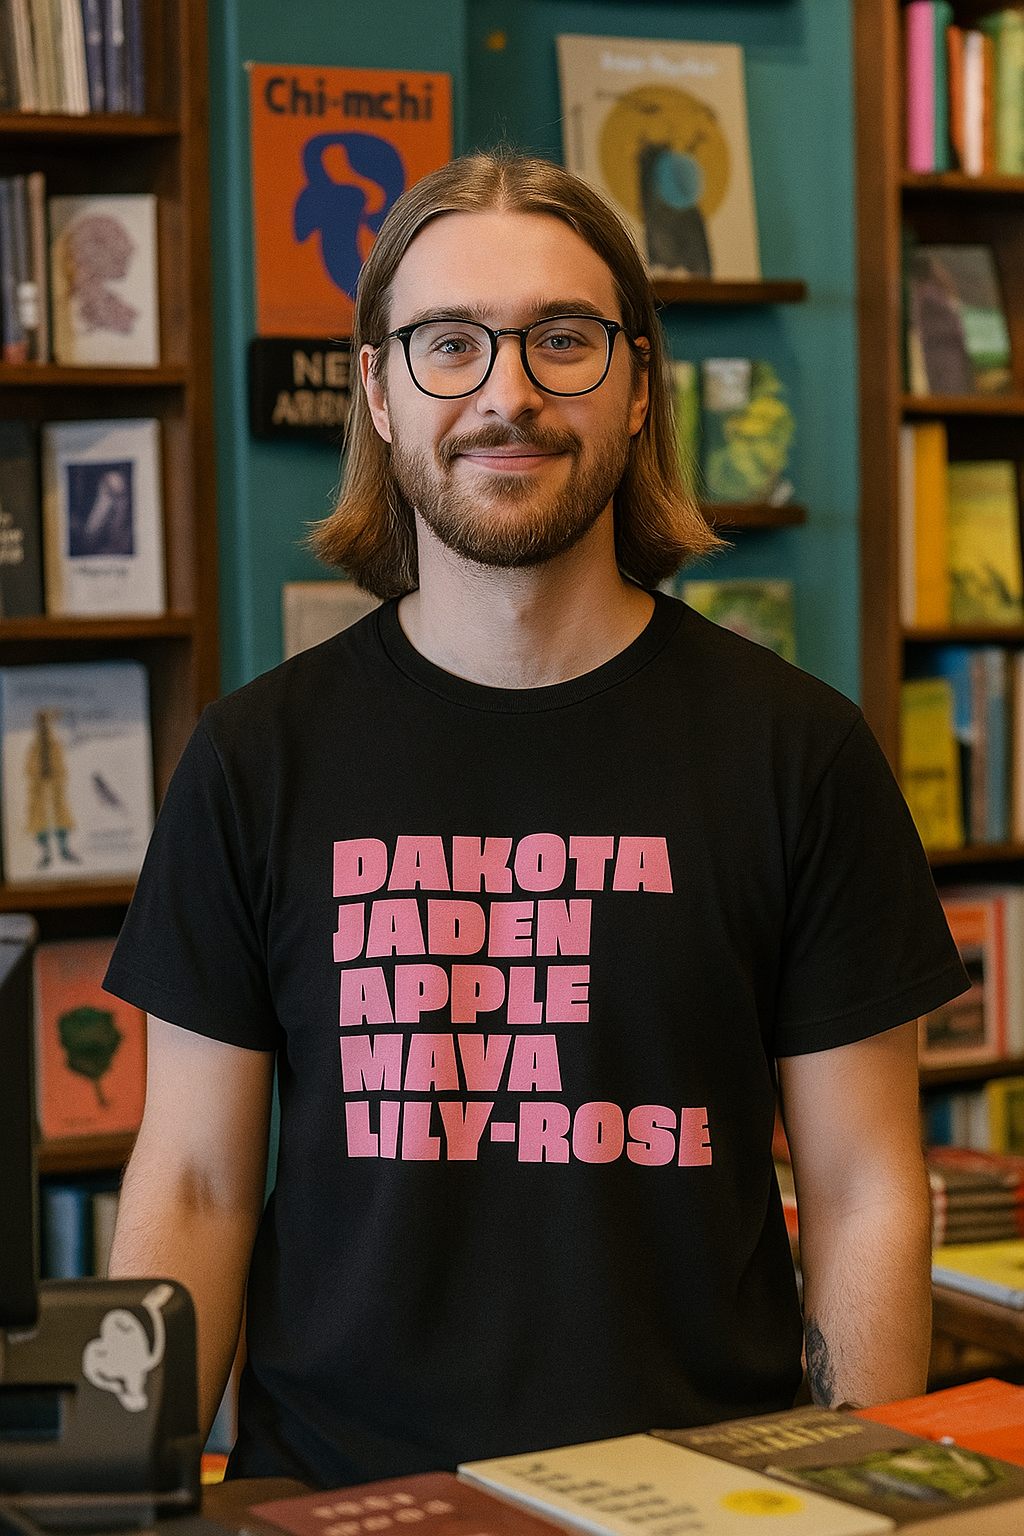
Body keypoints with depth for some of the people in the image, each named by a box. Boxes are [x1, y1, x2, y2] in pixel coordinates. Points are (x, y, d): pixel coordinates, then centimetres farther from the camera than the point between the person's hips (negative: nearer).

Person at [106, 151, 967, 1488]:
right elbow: (194, 1185, 5)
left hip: (697, 1488, 0)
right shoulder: (257, 758, 4)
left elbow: (864, 1192, 3)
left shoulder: (795, 750, 1)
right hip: (333, 1491, 1)